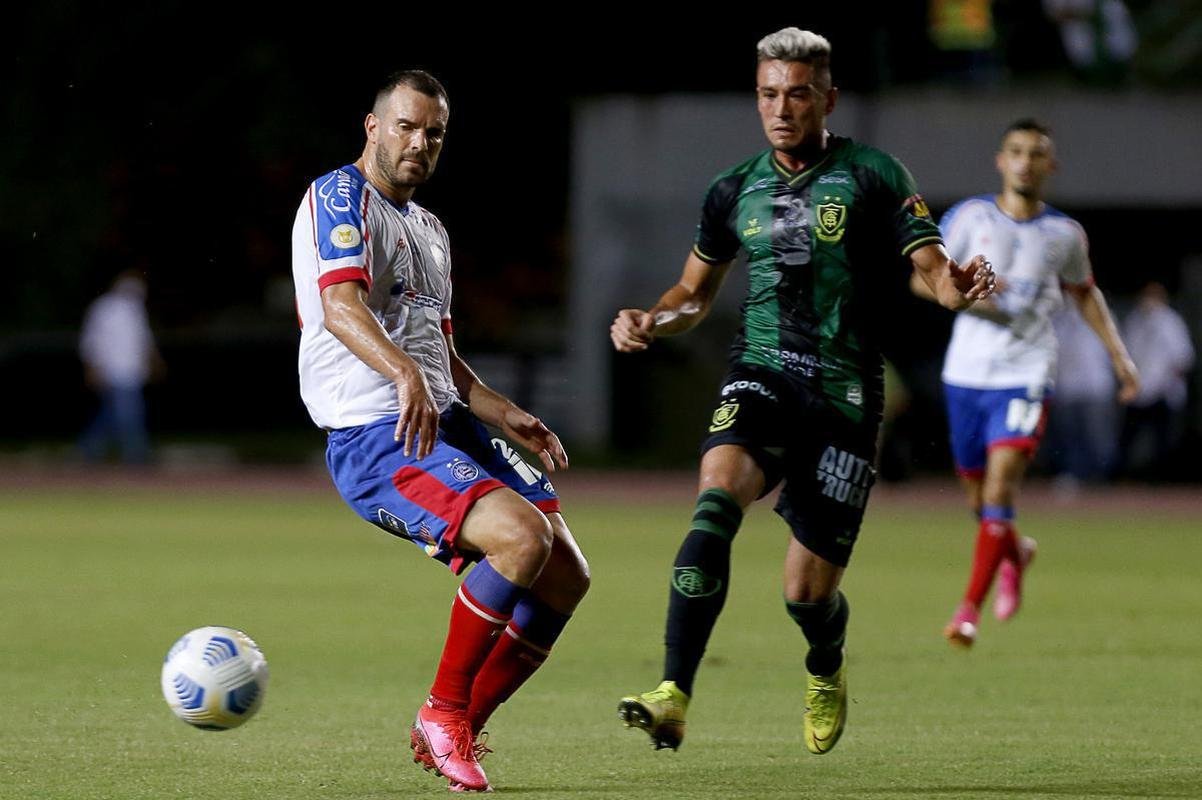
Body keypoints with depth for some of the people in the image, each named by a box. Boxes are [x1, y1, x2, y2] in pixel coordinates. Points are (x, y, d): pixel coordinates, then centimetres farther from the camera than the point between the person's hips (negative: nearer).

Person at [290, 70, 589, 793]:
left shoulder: (430, 230, 25)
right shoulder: (340, 197, -6)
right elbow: (340, 305, -24)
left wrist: (505, 415, 15)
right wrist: (404, 373, -41)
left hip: (447, 425, 9)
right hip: (373, 437, -9)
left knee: (566, 577, 1)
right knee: (523, 537, -29)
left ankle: (455, 732, 12)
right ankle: (443, 713, -13)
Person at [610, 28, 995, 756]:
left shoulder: (872, 177, -3)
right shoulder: (736, 190, 9)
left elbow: (935, 270, -8)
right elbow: (697, 292, 23)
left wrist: (958, 284, -32)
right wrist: (652, 321, 2)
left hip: (845, 394, -2)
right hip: (761, 378, 2)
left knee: (808, 590, 0)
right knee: (717, 501, -30)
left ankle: (827, 673, 39)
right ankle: (674, 698, -36)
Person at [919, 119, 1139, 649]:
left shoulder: (1064, 234, 5)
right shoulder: (970, 216, 1)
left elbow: (1084, 292, 21)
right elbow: (922, 277, 2)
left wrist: (1118, 353, 16)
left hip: (1026, 372, -2)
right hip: (966, 371, 2)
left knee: (1001, 486, -18)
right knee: (979, 496, 11)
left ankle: (970, 607, -15)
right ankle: (1015, 554, 44)